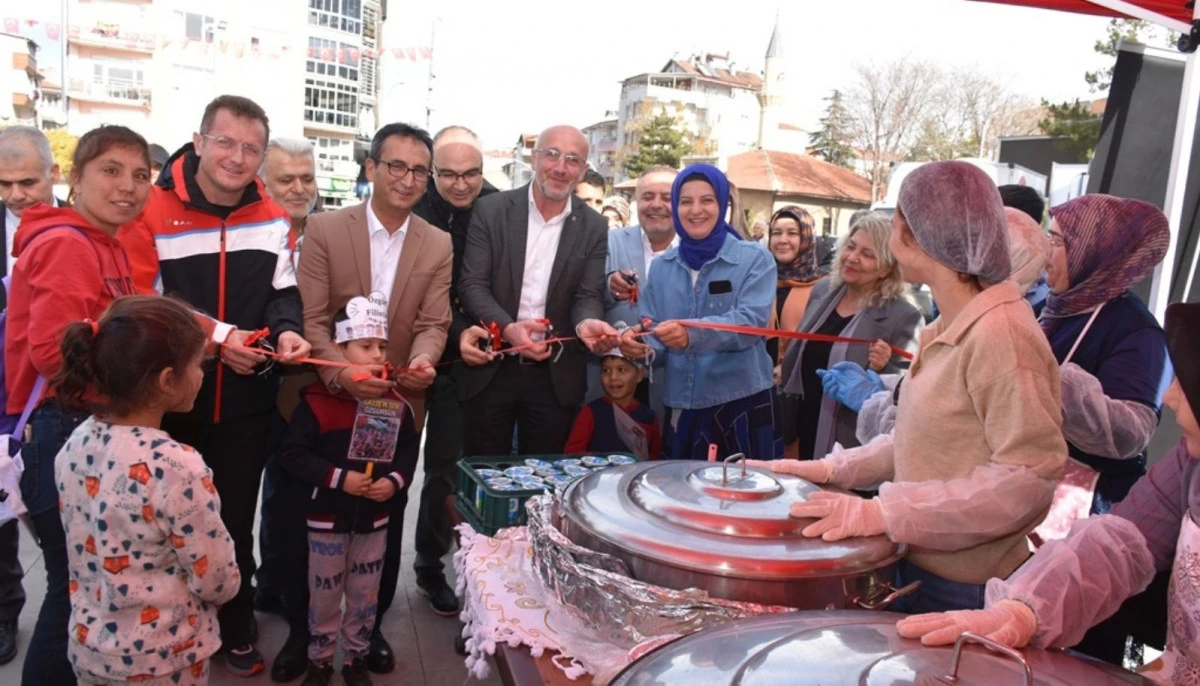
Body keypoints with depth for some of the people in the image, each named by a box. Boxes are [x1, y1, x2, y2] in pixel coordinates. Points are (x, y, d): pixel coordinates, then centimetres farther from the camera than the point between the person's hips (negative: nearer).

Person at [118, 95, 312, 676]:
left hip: (245, 404, 3)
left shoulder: (271, 217, 2)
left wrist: (286, 331, -19)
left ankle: (236, 630, 35)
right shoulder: (151, 210, -9)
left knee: (236, 521, 16)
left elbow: (283, 291, 3)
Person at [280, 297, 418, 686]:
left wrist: (396, 481, -15)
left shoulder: (396, 404, -3)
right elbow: (292, 454, -16)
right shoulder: (317, 402, -14)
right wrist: (339, 478, -23)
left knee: (365, 595, 14)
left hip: (376, 519, 3)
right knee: (324, 595, 12)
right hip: (327, 518, -3)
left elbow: (409, 449, 4)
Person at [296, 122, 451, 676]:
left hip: (399, 403, 2)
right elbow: (311, 317, -12)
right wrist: (341, 371, -29)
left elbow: (433, 322, -6)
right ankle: (304, 626, 35)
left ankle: (371, 625, 34)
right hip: (328, 399, -1)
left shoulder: (438, 245, 0)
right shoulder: (324, 229, -7)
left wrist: (423, 361, -28)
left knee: (386, 518, 14)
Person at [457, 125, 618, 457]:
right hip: (491, 370, -1)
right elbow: (472, 285, -8)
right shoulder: (491, 210, -2)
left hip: (555, 377, 1)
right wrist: (508, 328, -26)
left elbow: (589, 296, -2)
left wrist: (586, 324, -27)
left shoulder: (593, 227, 3)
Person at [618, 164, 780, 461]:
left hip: (743, 403, -3)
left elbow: (751, 321, -18)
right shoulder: (662, 266, 7)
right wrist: (641, 345, -19)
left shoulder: (755, 259, -4)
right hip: (682, 408, 3)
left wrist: (693, 333, -34)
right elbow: (654, 331, 5)